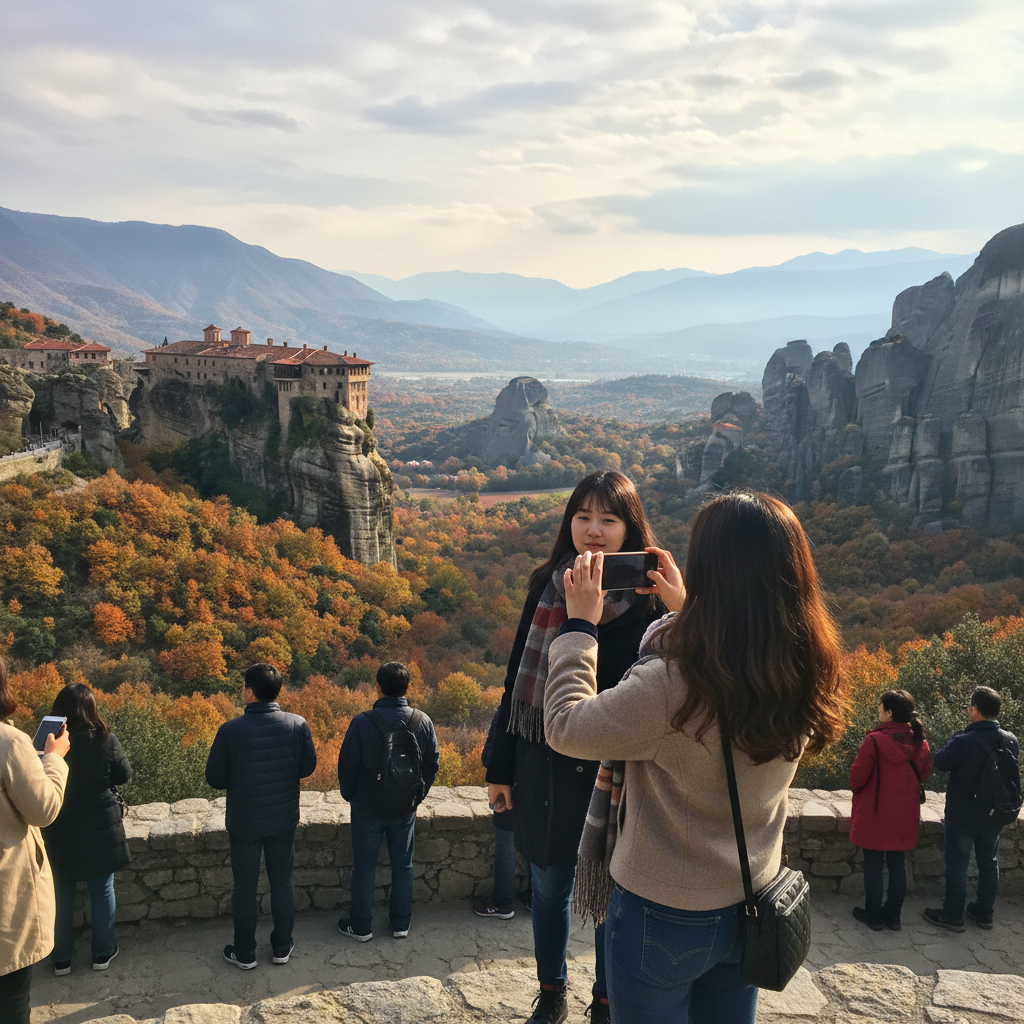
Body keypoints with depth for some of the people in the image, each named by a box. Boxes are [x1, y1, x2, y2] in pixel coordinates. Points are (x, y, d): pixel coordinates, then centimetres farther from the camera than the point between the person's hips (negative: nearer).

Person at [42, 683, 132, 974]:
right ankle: (102, 953, 23)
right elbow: (124, 775, -4)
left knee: (61, 895, 14)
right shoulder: (106, 740, -14)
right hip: (100, 829, 0)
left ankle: (62, 958, 23)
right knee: (102, 890, 14)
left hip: (59, 832, 1)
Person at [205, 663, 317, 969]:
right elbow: (307, 767, 1)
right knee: (282, 883, 18)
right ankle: (282, 947, 30)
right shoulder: (298, 725, -13)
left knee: (245, 888, 14)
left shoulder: (230, 731, -20)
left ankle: (245, 953, 28)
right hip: (284, 820, 2)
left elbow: (215, 779, -10)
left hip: (244, 823, -2)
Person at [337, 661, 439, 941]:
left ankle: (361, 926, 24)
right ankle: (401, 924, 27)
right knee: (403, 865, 16)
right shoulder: (423, 723, -9)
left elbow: (346, 765, -10)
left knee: (364, 866, 12)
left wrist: (351, 796, 8)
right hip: (406, 809, 3)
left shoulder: (362, 723, -19)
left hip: (368, 809, -2)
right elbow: (432, 765, 1)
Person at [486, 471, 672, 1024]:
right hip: (542, 766, 4)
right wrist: (500, 768, 7)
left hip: (611, 773, -3)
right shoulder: (547, 586, 1)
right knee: (549, 887, 18)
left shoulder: (648, 598, -11)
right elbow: (518, 677, 5)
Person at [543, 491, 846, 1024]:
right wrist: (682, 605, 13)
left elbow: (566, 728, -18)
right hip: (751, 907, 6)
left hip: (663, 917, -6)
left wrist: (579, 624, -9)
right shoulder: (804, 676, -10)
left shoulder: (668, 685, -32)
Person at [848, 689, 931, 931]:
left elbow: (858, 775, -16)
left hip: (875, 813, -5)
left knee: (873, 863, 8)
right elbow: (924, 775, 8)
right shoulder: (919, 741, -4)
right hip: (905, 815, 5)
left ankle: (873, 915, 17)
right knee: (898, 863, 15)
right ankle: (893, 915, 24)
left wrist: (856, 789, 6)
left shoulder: (875, 740, -21)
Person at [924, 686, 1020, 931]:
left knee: (957, 863, 7)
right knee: (989, 861, 19)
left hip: (962, 814, -6)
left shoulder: (964, 742, -28)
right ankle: (984, 911, 32)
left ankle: (952, 915, 16)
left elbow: (940, 762, -12)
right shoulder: (1010, 741, -8)